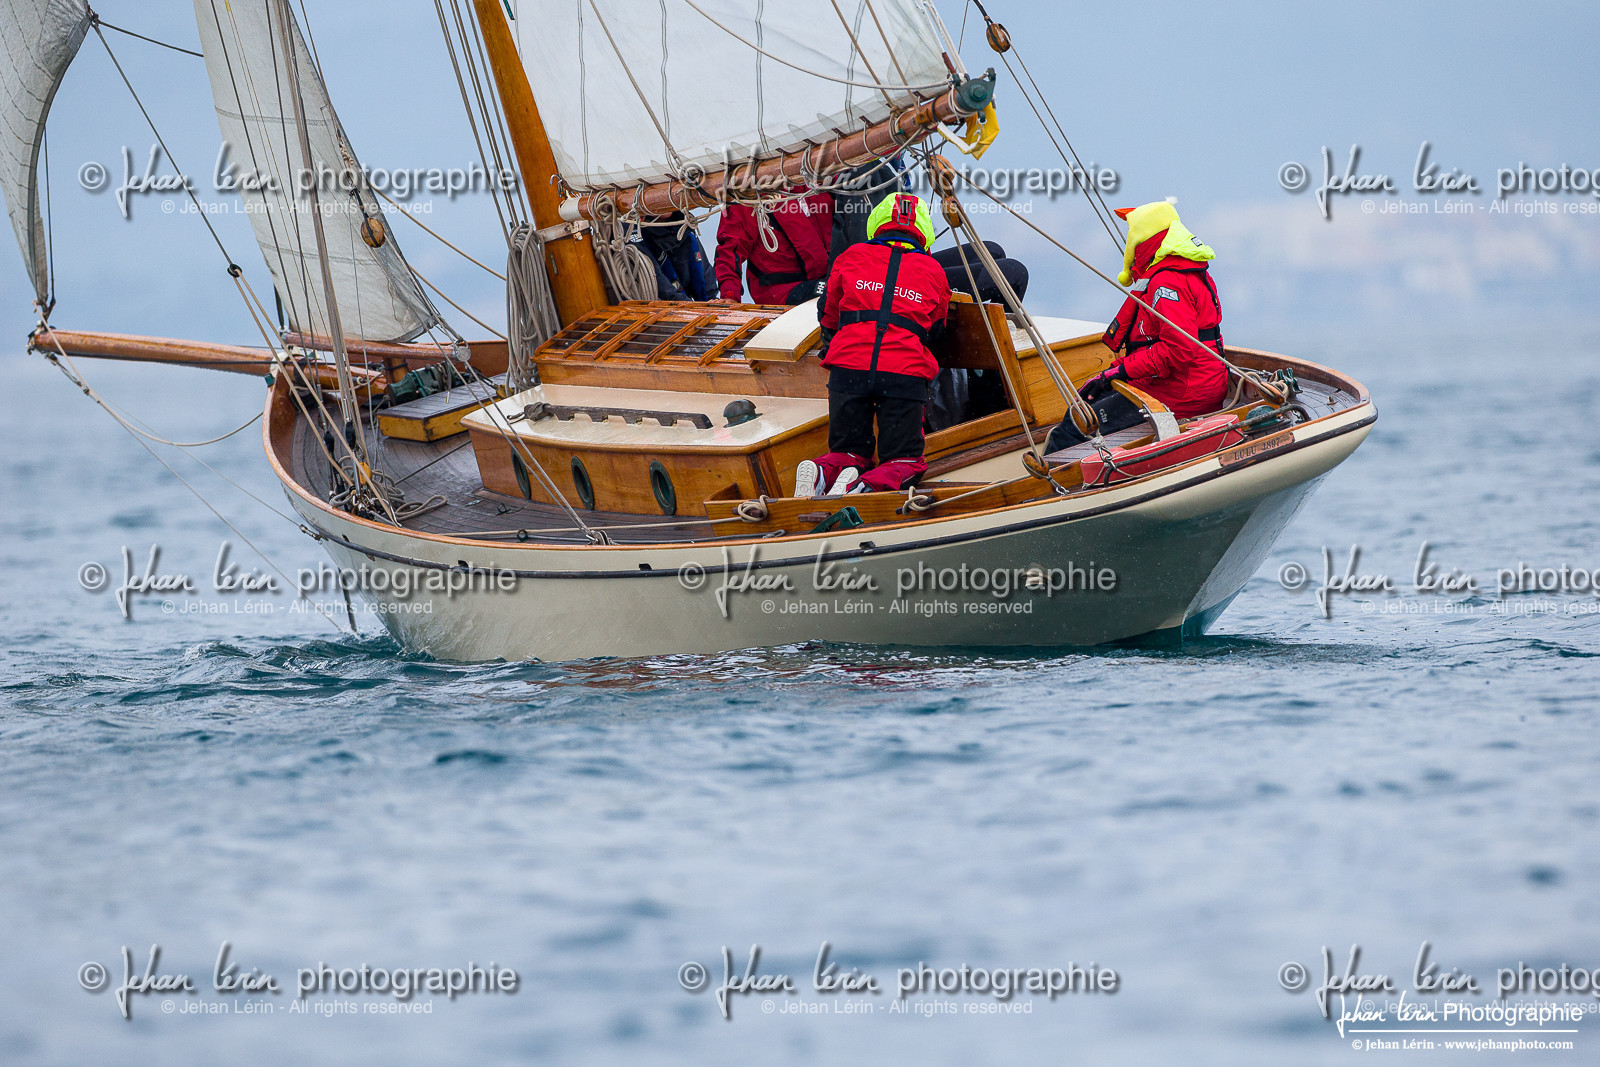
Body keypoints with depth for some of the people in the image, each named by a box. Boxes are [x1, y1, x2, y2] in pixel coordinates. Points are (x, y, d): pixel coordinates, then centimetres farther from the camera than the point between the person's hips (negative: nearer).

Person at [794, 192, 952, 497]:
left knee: (848, 452, 16)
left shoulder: (851, 257, 17)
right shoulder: (933, 272, 17)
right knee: (905, 460, 7)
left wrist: (829, 349, 47)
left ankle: (823, 472, -19)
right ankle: (868, 486, -26)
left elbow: (830, 320, 28)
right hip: (906, 374, -1)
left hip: (848, 367, 1)